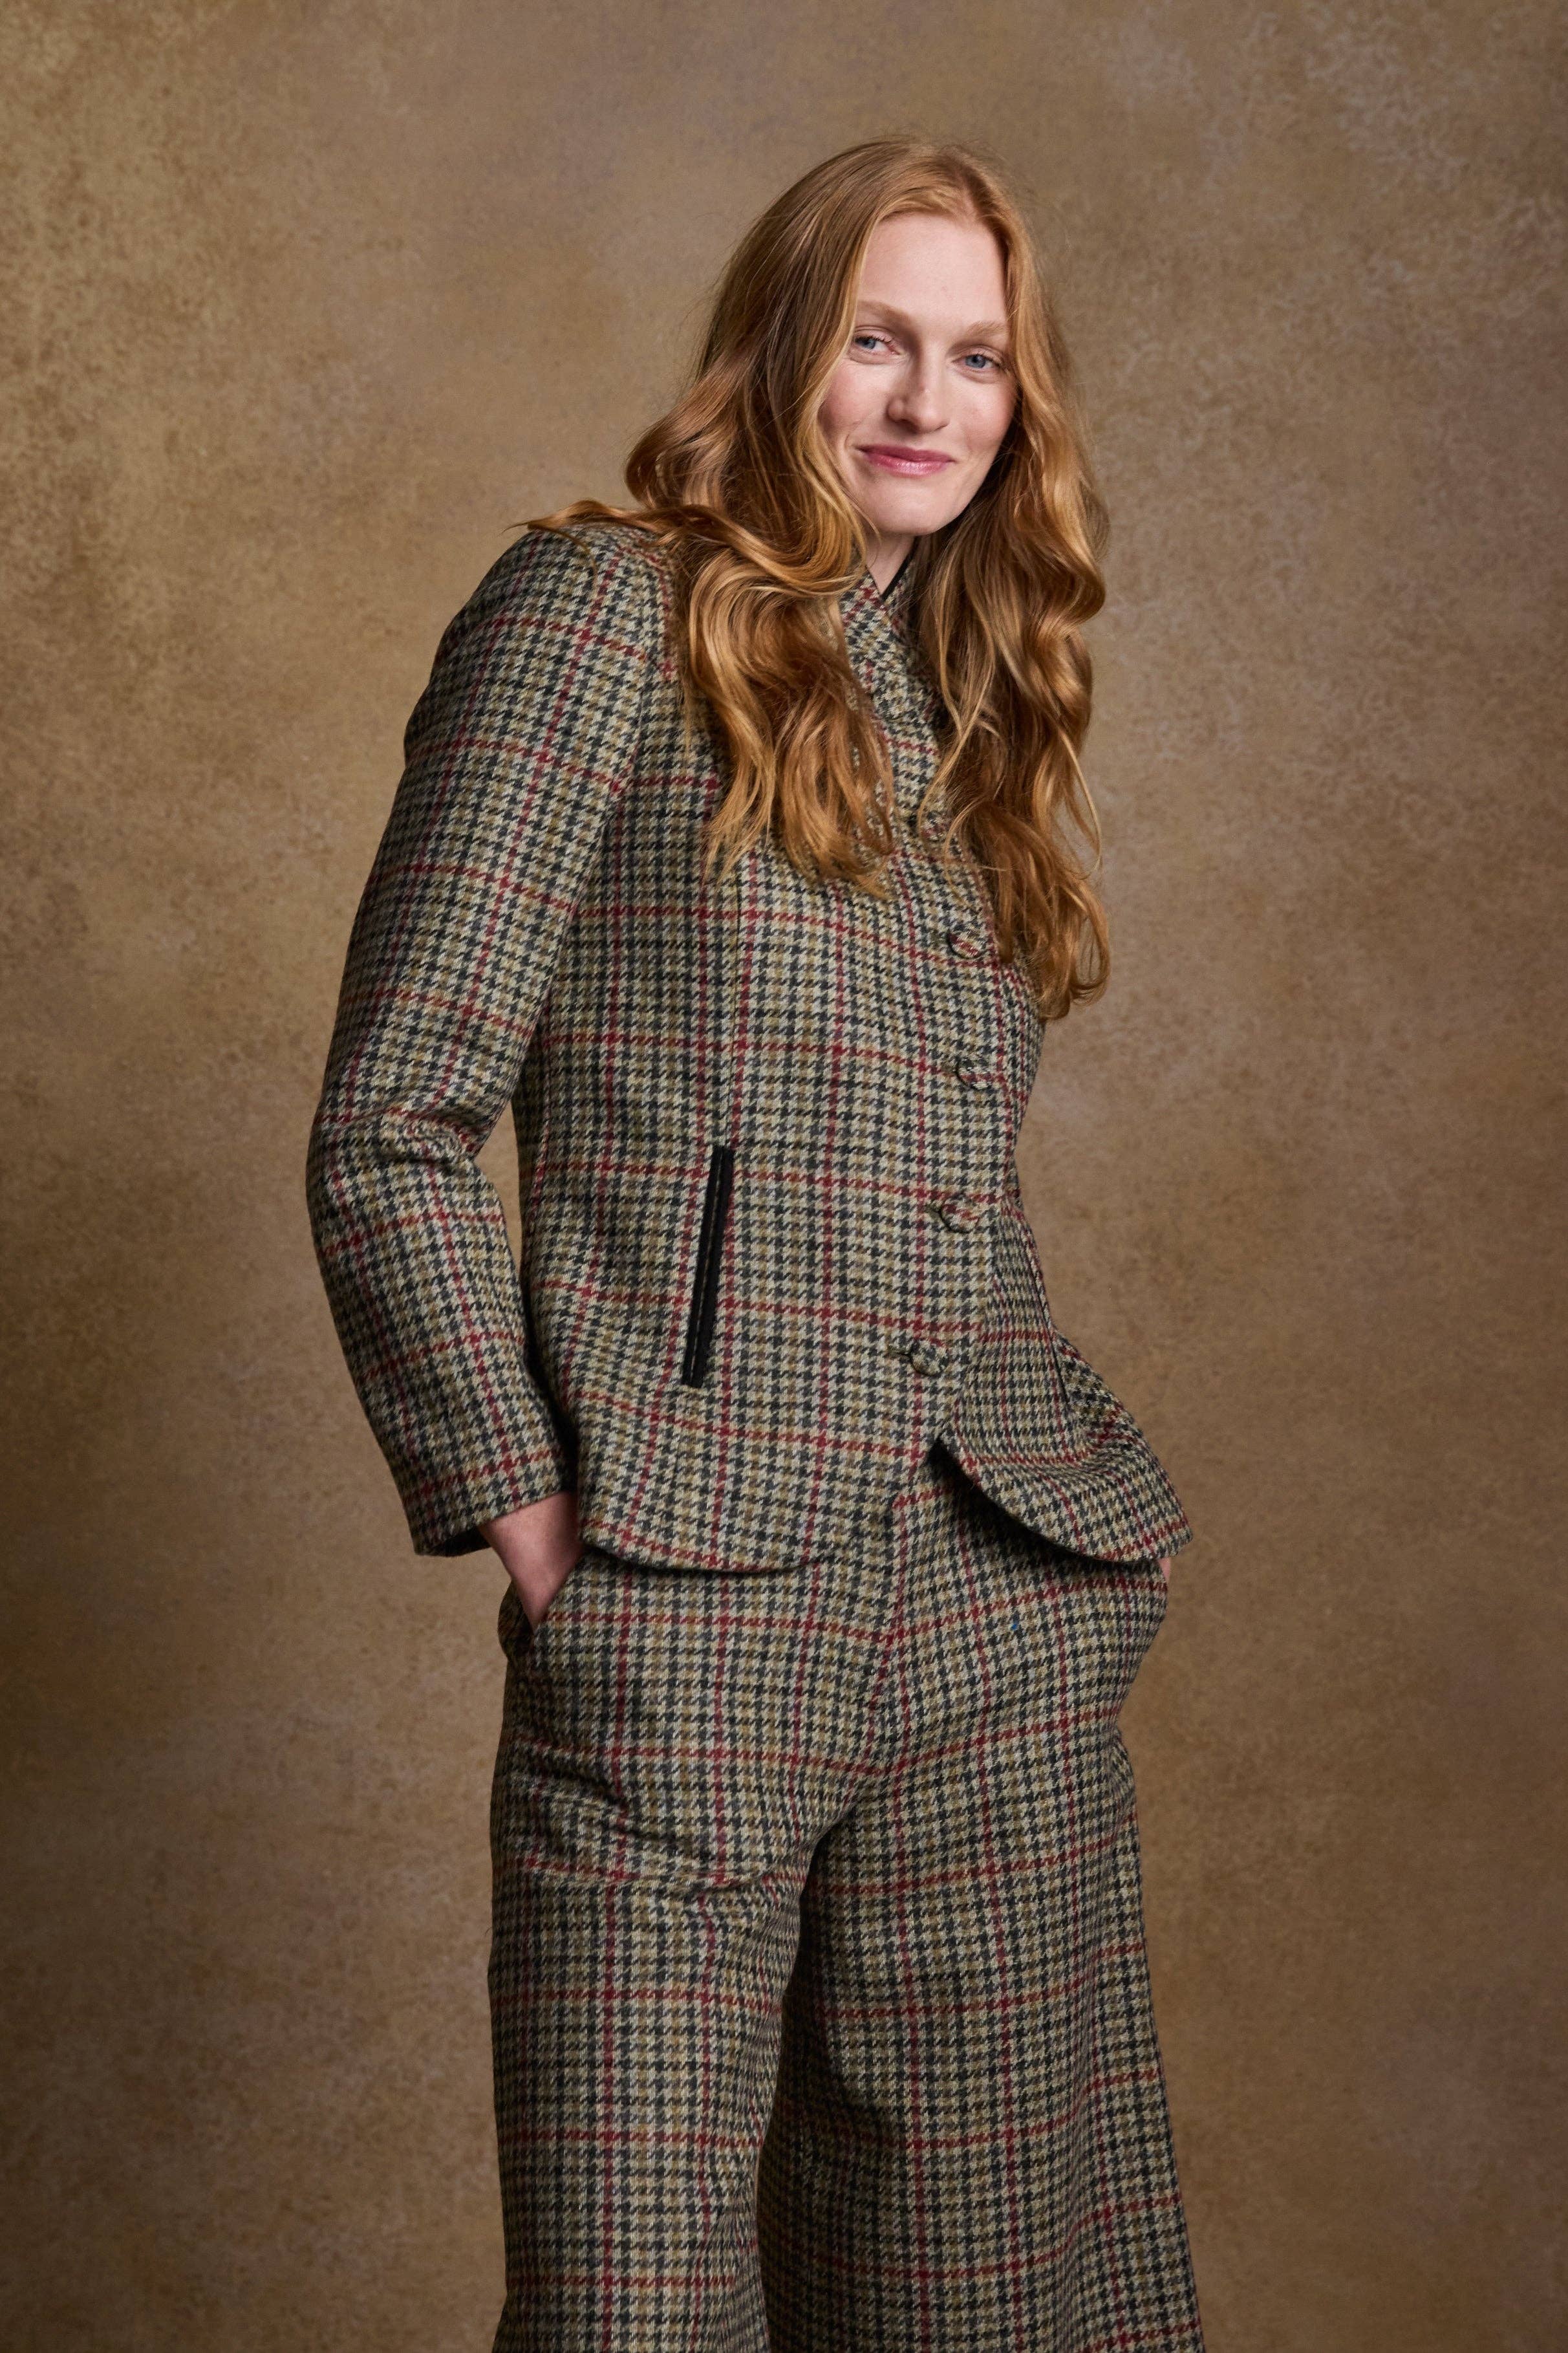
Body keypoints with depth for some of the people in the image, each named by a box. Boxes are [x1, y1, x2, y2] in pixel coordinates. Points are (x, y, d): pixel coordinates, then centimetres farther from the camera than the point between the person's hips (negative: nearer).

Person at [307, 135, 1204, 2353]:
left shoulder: (971, 699, 19)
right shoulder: (602, 614, 0)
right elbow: (390, 1133, -6)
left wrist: (1069, 1495, 11)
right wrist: (529, 1508, -11)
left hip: (1011, 1618, 6)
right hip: (685, 1622, -5)